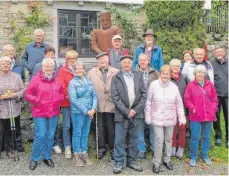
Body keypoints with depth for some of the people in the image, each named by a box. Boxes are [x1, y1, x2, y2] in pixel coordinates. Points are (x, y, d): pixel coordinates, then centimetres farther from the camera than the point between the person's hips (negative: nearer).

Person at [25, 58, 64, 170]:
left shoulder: (56, 80, 8)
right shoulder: (36, 79, -6)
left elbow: (61, 93, 18)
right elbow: (27, 94, -4)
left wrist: (59, 99, -1)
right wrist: (36, 100, -17)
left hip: (53, 113, 4)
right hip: (40, 113, -4)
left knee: (50, 136, 12)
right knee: (40, 136, -5)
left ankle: (47, 157, 27)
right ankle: (34, 159, 14)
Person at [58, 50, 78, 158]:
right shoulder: (62, 70, 2)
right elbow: (61, 86, -5)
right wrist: (67, 96, -13)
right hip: (67, 102, -3)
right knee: (67, 125, 4)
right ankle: (67, 147, 14)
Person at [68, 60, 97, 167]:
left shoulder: (88, 81, 9)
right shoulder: (72, 83, -5)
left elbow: (94, 96, 7)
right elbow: (73, 99, -12)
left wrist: (93, 108, -9)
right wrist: (85, 111, -15)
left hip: (89, 112, 4)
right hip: (78, 112, -4)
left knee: (85, 134, 12)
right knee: (77, 133, 5)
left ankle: (84, 153, 24)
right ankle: (77, 155, 17)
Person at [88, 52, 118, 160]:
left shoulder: (116, 72, -1)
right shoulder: (92, 72, 5)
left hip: (111, 104, -1)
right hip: (98, 104, 2)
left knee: (111, 128, 8)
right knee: (100, 127, 10)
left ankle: (112, 149, 22)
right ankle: (101, 148, 25)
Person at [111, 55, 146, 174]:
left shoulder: (139, 76, 8)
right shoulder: (116, 78, 0)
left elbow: (144, 94, 3)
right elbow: (115, 97, -7)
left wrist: (136, 110, -7)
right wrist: (126, 111, -14)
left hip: (136, 113, 3)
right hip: (122, 114, -2)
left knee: (134, 139, 11)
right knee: (119, 140, 3)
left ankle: (131, 161, 25)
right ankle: (119, 163, 16)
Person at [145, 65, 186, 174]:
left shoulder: (174, 87, -1)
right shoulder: (153, 85, -7)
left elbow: (179, 104, 4)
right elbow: (148, 103, -2)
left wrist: (182, 117, 0)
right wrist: (147, 117, -2)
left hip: (170, 119, 3)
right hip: (157, 118, -3)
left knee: (168, 140, 14)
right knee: (159, 140, -5)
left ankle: (167, 160, 33)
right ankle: (156, 163, 13)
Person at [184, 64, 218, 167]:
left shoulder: (209, 84, 4)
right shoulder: (191, 85, -4)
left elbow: (214, 98, 9)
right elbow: (187, 99, -3)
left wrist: (213, 108, -2)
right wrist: (193, 108, -13)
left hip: (208, 115, 3)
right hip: (195, 116, -3)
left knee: (206, 137, 14)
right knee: (195, 137, 3)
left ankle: (205, 155, 31)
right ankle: (193, 157, 18)